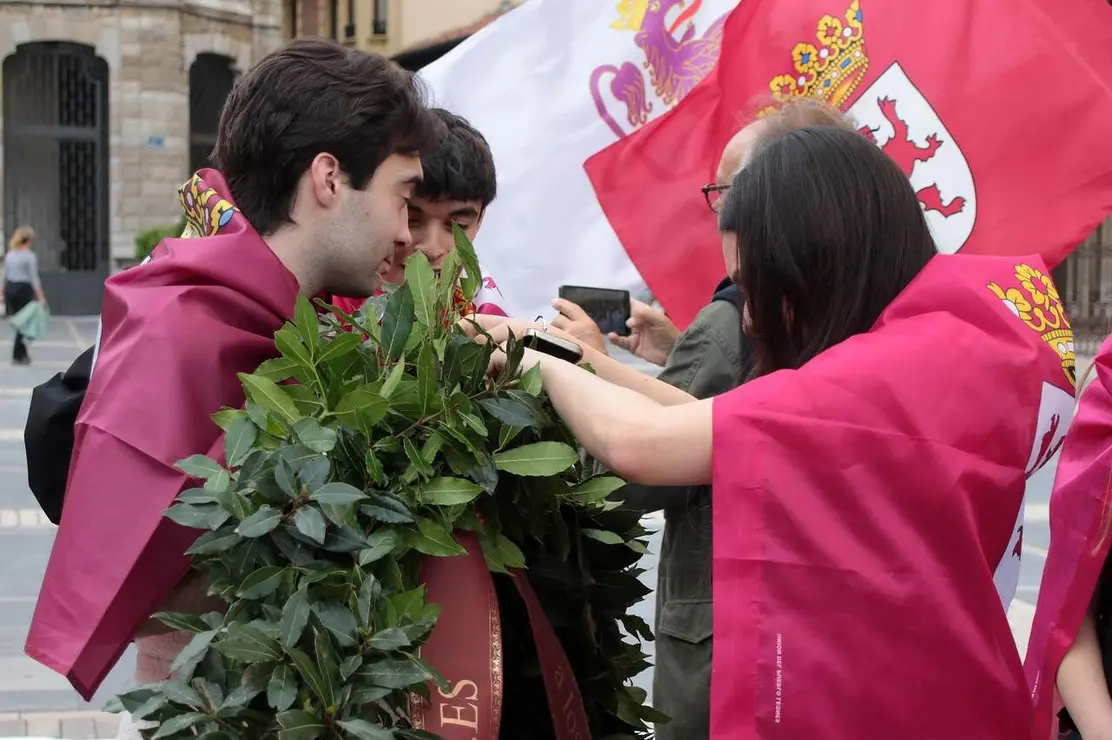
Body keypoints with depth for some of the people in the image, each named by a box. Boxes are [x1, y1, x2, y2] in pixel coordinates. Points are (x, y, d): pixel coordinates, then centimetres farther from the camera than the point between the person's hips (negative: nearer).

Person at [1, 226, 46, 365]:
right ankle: (17, 356, 0)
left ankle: (22, 354, 21)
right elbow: (34, 278, -14)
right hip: (23, 289, -7)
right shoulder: (30, 256, -10)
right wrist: (40, 297, -13)